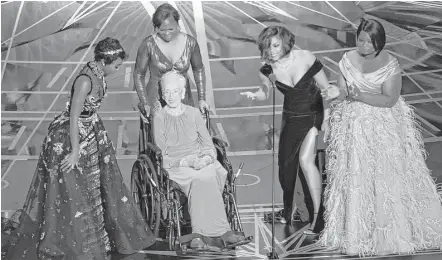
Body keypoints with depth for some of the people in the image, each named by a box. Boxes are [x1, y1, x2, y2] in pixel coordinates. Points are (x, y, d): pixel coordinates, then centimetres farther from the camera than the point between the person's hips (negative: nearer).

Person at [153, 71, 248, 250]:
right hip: (176, 166, -2)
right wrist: (187, 161, -15)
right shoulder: (159, 118, 4)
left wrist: (207, 158, -11)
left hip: (201, 161, 3)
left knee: (202, 182, -34)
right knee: (204, 179, -33)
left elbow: (208, 144, 12)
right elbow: (162, 154, -1)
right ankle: (222, 231, -31)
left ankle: (200, 234, -31)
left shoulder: (194, 113, 12)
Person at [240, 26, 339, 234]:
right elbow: (266, 92, 10)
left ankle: (318, 213, -10)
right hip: (291, 119, 4)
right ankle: (288, 210, 27)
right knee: (285, 164, 6)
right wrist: (255, 95, -13)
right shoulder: (268, 69, -10)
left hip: (315, 115, -4)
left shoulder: (306, 58, -20)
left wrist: (326, 119, -13)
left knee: (305, 159, -20)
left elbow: (326, 89, -10)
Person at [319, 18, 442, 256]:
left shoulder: (390, 64, -10)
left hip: (385, 127, -2)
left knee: (388, 175, 2)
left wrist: (360, 96, -24)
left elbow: (389, 100, -16)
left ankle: (395, 229, 19)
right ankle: (356, 230, 16)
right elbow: (341, 92, 3)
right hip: (354, 126, 2)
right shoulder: (347, 60, -1)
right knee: (355, 176, 3)